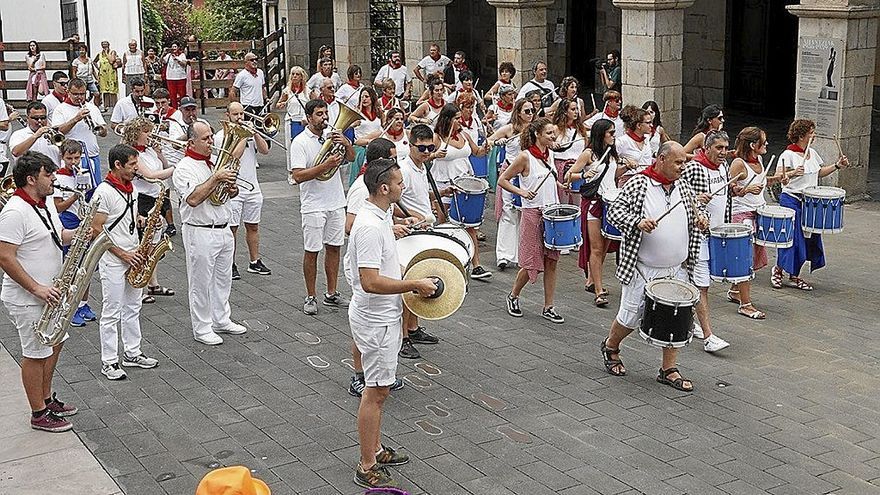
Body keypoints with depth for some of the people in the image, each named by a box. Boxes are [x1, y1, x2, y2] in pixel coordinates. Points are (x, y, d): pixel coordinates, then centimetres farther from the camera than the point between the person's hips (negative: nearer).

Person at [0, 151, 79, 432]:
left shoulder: (46, 203, 7)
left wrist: (76, 235, 0)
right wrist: (37, 289, -25)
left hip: (49, 292, 9)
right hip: (27, 299, -9)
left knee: (54, 344, 19)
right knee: (36, 354, 1)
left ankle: (47, 399, 35)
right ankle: (39, 414, 14)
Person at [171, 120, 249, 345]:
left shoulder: (215, 162, 12)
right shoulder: (184, 168, -13)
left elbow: (228, 189, 23)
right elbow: (193, 199, -26)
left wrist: (233, 189, -1)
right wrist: (216, 179, -27)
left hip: (223, 230, 8)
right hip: (200, 232, -8)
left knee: (223, 279, 17)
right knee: (201, 282, 2)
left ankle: (221, 320, 30)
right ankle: (201, 329, 11)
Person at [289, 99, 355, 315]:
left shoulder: (332, 135, 5)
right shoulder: (300, 142, -12)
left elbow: (351, 157, 7)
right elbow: (298, 176, -19)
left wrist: (346, 143, -14)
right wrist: (325, 166, -27)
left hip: (336, 203, 6)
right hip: (313, 206, -5)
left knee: (333, 247, 12)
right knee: (312, 251, 2)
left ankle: (331, 294, 23)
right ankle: (310, 297, 13)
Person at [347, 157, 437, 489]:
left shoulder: (380, 216, 7)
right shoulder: (370, 227, -26)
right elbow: (371, 282, -31)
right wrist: (414, 285, -24)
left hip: (383, 316, 10)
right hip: (376, 320, -10)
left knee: (378, 388, 20)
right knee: (376, 391, -2)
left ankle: (375, 449, 35)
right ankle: (367, 469, 8)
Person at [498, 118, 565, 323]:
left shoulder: (550, 154, 9)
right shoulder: (525, 157, -11)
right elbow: (502, 180, -7)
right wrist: (521, 192, -18)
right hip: (533, 213, -6)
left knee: (551, 261, 5)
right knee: (532, 263, 0)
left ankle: (548, 307, 12)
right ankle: (513, 296, 24)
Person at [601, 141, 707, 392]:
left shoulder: (683, 186, 8)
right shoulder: (638, 184, -10)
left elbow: (693, 213, 20)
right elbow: (614, 211, -12)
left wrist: (699, 220, -2)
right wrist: (638, 222, -28)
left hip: (677, 270, 5)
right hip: (642, 269, -5)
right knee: (631, 316, 7)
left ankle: (668, 370, 18)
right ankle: (610, 347, 35)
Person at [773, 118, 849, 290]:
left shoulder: (812, 153, 9)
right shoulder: (788, 155, -13)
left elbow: (819, 172, 22)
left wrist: (837, 166, 11)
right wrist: (792, 173, -34)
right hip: (791, 200, -7)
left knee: (810, 237, 7)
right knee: (792, 239, -4)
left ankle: (795, 276, 17)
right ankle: (778, 269, 18)